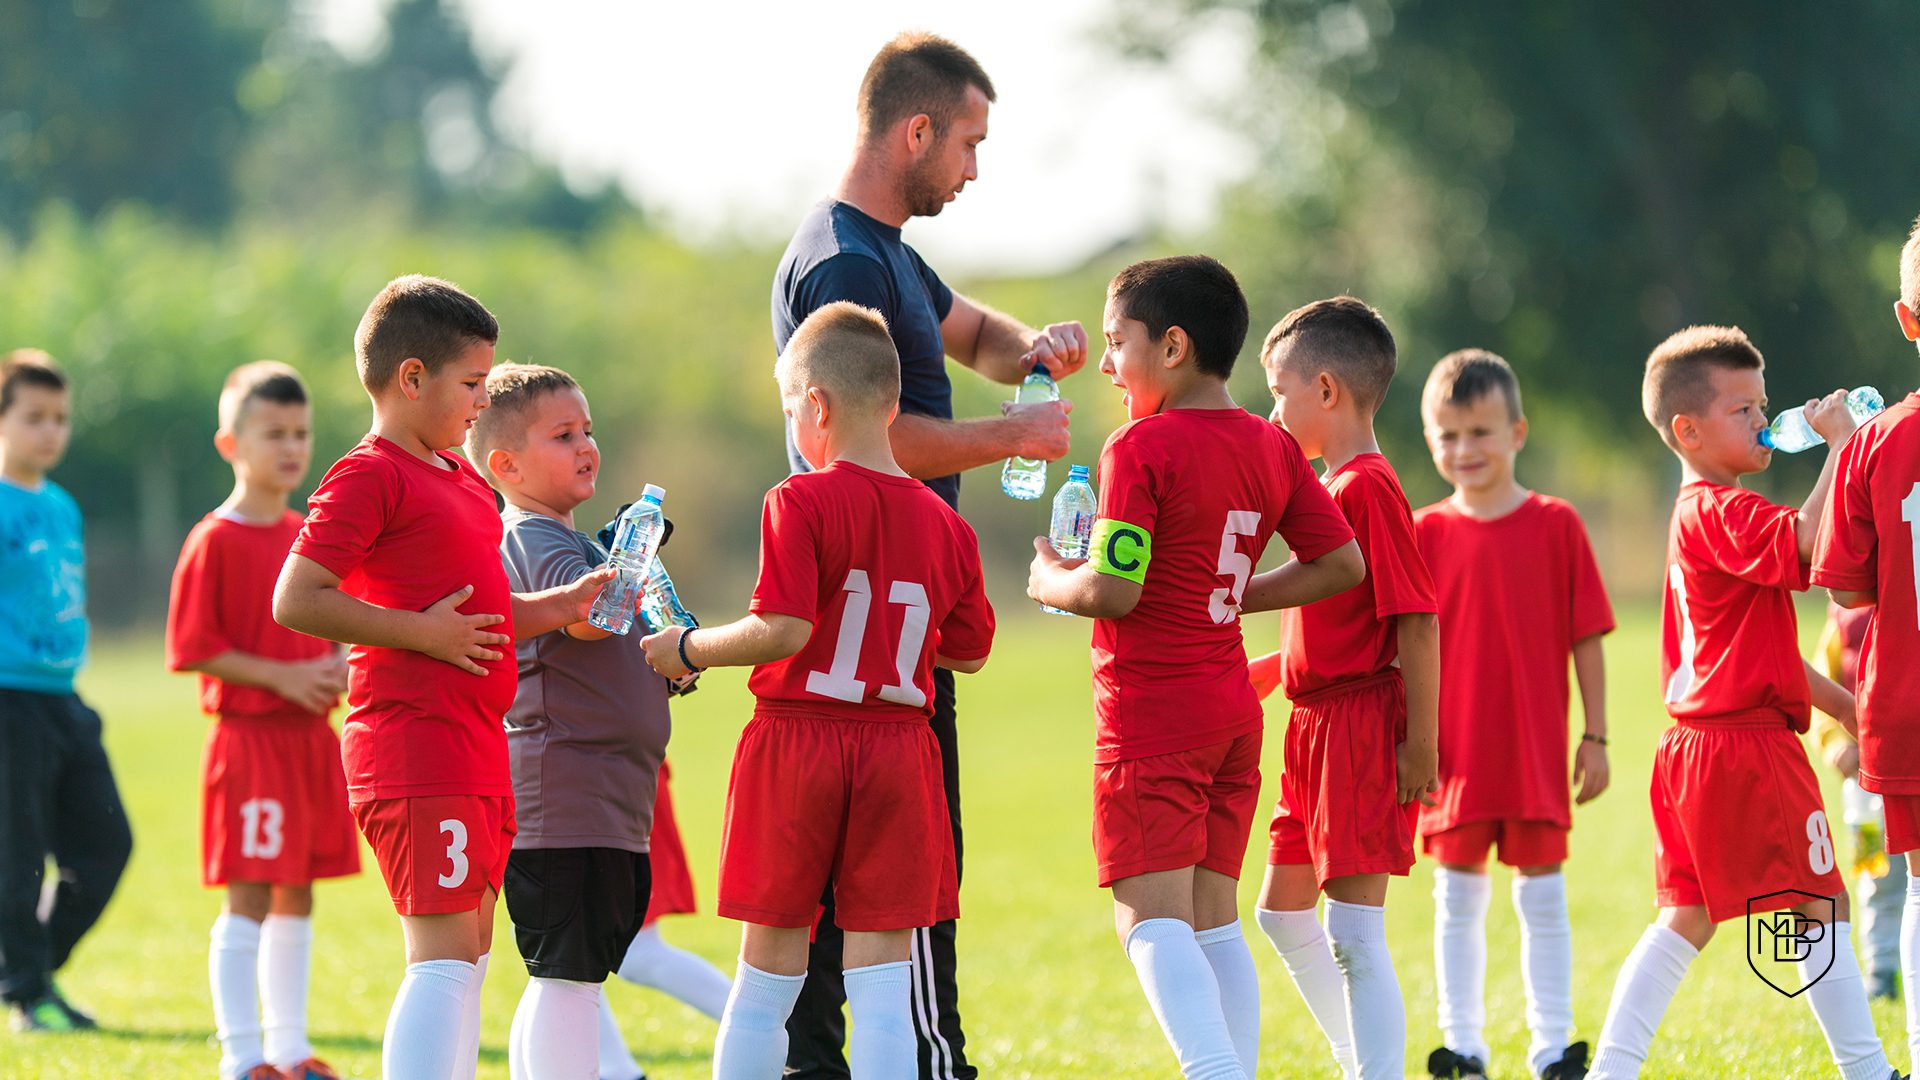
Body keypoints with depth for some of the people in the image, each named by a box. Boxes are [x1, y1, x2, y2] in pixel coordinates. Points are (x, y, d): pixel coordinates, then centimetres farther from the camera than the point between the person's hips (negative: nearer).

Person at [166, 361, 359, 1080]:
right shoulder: (215, 541, -9)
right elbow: (192, 648, -13)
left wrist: (336, 669, -1)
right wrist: (284, 676, -18)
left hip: (312, 738, 7)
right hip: (248, 736, -7)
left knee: (296, 899, 11)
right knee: (250, 900, -7)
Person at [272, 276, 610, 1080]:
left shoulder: (459, 478, 20)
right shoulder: (369, 476, -10)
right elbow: (296, 601, -18)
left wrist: (562, 604, 13)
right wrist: (421, 632, -18)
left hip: (476, 753, 10)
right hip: (416, 750, -10)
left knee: (467, 953, 13)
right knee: (445, 953, -16)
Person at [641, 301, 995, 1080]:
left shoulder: (801, 503, -10)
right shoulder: (946, 526, 4)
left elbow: (784, 629, -19)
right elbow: (968, 652, 12)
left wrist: (689, 650, -5)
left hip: (796, 739, -3)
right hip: (897, 753, 3)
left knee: (767, 977, 7)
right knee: (881, 982, 2)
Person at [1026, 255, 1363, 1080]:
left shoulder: (1140, 448, -13)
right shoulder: (1272, 447, 9)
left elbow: (1113, 589, -20)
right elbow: (1341, 564, 11)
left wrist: (1052, 581, 1)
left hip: (1151, 713, -8)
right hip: (1233, 715, 8)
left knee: (1151, 917, -11)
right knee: (1213, 918, 12)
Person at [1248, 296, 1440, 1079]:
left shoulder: (1368, 487, -16)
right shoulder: (1334, 485, 14)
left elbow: (1416, 620, -20)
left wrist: (1421, 742, -22)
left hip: (1362, 725, -11)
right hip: (1317, 727, 11)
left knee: (1354, 935, -12)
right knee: (1282, 910, 19)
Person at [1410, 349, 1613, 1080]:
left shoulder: (1555, 525, -2)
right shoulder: (1426, 533, 0)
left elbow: (1585, 638, 0)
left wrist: (1595, 737, -1)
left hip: (1536, 746, -1)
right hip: (1454, 749, 1)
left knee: (1542, 895, 5)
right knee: (1458, 895, 7)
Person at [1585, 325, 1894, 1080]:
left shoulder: (1698, 516, 20)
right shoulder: (1720, 512, -14)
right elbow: (1806, 546, -33)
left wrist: (1844, 704, 23)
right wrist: (1840, 446, -25)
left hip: (1696, 747, 10)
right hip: (1747, 746, -10)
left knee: (1687, 918, 11)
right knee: (1822, 904, -5)